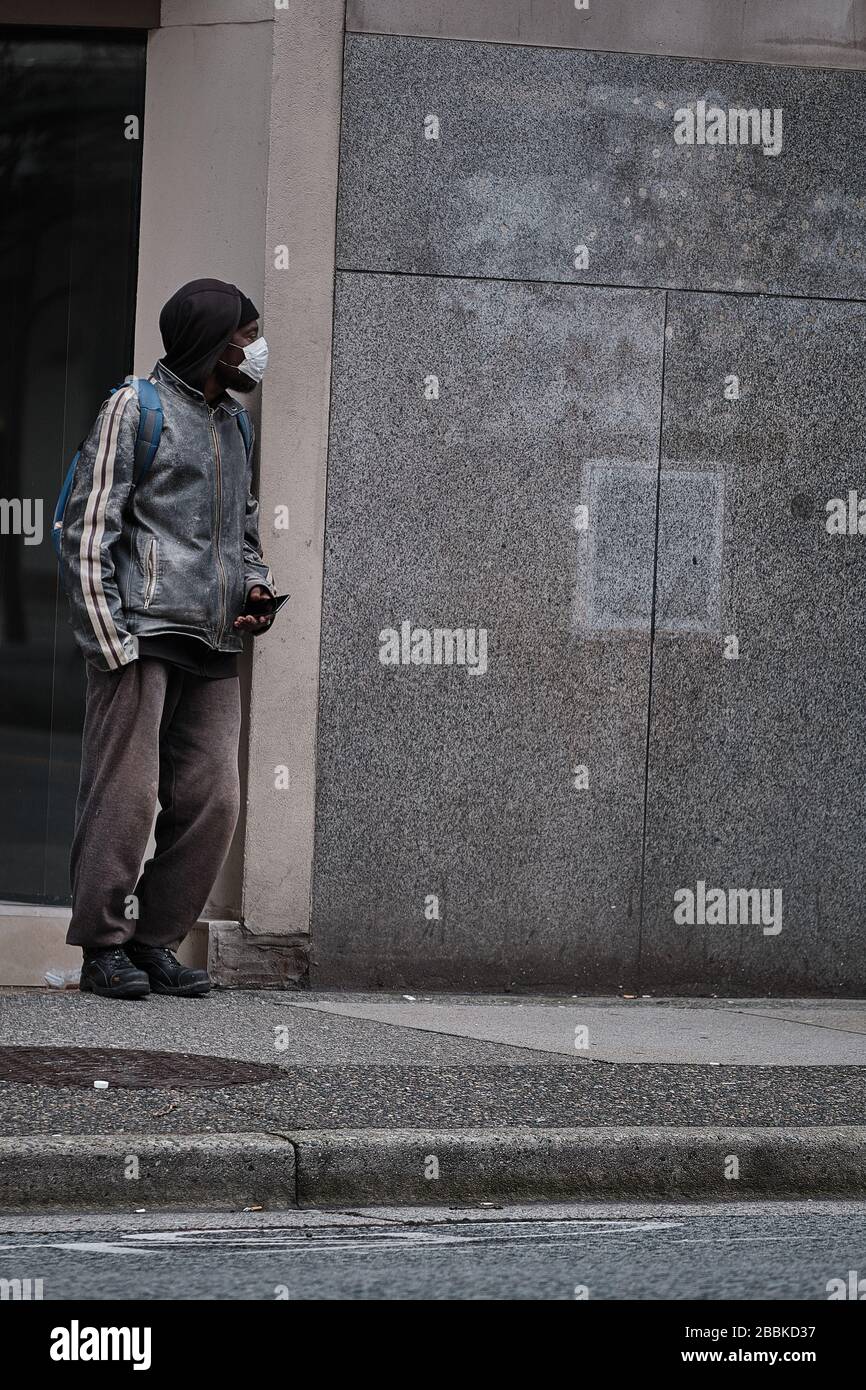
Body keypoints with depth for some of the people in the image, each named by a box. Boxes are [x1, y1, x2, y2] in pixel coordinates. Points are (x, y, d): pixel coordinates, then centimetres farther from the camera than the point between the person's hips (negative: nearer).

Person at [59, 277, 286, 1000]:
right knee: (126, 794, -9)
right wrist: (110, 641, -14)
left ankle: (156, 940, 10)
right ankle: (103, 947, -3)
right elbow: (89, 529, -6)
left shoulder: (235, 426, 21)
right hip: (142, 637, -7)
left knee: (212, 802, 1)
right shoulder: (134, 410, 0)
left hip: (215, 645, 7)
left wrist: (257, 588, 9)